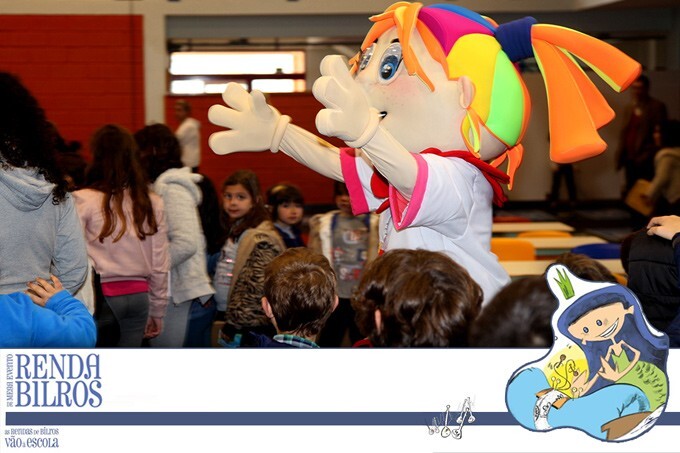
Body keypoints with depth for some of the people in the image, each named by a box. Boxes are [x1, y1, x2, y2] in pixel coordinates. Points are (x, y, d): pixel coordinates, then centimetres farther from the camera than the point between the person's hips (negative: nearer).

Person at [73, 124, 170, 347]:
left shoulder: (84, 201, -8)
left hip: (102, 295, -4)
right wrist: (157, 311, 18)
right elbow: (160, 264, 10)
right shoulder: (152, 203, 6)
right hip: (138, 296, 4)